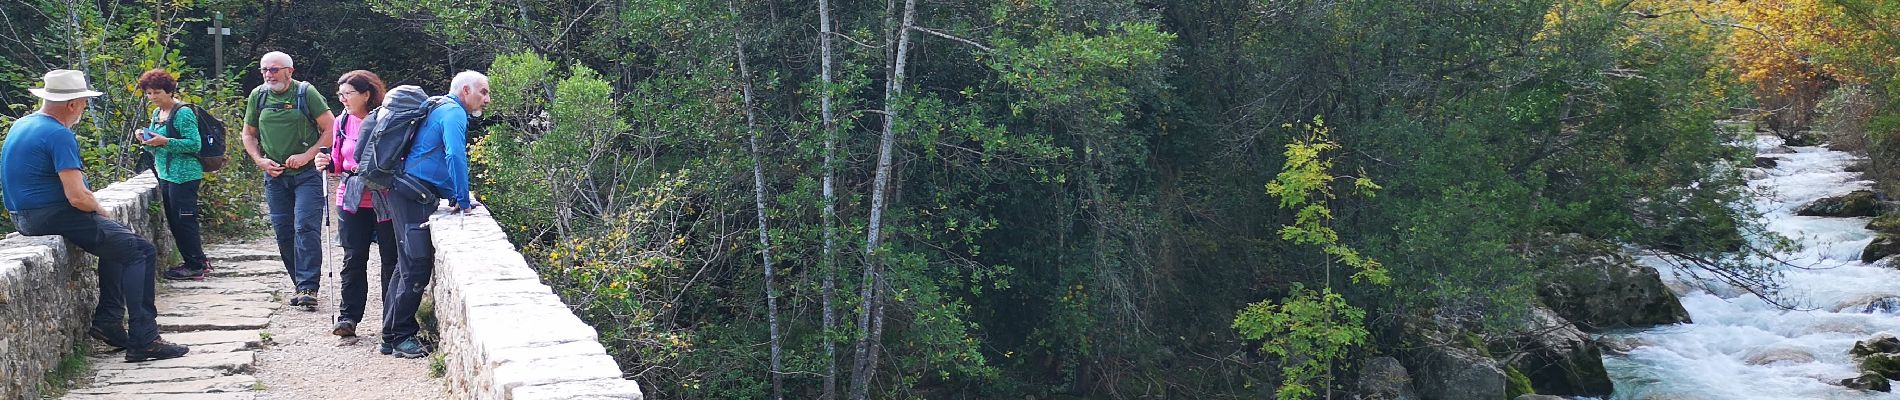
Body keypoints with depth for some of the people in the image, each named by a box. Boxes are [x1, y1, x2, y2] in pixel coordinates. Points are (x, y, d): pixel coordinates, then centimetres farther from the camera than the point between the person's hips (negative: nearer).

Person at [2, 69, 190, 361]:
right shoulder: (59, 135, -18)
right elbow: (77, 197, -24)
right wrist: (103, 214, -2)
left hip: (25, 216, 10)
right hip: (54, 217, -10)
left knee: (118, 239, 26)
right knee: (141, 251, -11)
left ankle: (107, 321, 20)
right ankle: (143, 341, -17)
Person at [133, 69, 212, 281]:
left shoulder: (183, 113, -13)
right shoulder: (156, 113, 14)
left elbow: (195, 144, -19)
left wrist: (165, 141, -24)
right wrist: (145, 139, 1)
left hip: (183, 175, -9)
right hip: (166, 175, 9)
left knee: (184, 221, -6)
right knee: (174, 222, 12)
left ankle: (196, 266, 1)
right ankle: (197, 262, 20)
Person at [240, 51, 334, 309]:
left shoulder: (305, 93, -5)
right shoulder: (257, 96, 7)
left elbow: (330, 129, -5)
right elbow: (248, 134, 18)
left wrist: (307, 155, -14)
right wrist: (260, 160, 1)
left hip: (307, 173, -5)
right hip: (274, 175, 5)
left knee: (306, 227, -14)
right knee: (283, 231, 6)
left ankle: (308, 287, -14)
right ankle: (301, 284, 16)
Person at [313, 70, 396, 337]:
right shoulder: (342, 122, 9)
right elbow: (340, 163, 16)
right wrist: (328, 165, -4)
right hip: (352, 202, 4)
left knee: (391, 259, 4)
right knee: (353, 259, 1)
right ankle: (348, 317, 3)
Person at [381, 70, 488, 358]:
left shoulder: (442, 110, 22)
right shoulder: (454, 113, -10)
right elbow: (455, 157, -23)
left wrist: (459, 196, 18)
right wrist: (463, 201, -17)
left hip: (407, 192, 11)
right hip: (415, 196, -11)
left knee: (409, 266, 14)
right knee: (417, 266, -10)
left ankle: (392, 336, 18)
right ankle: (401, 337, -6)